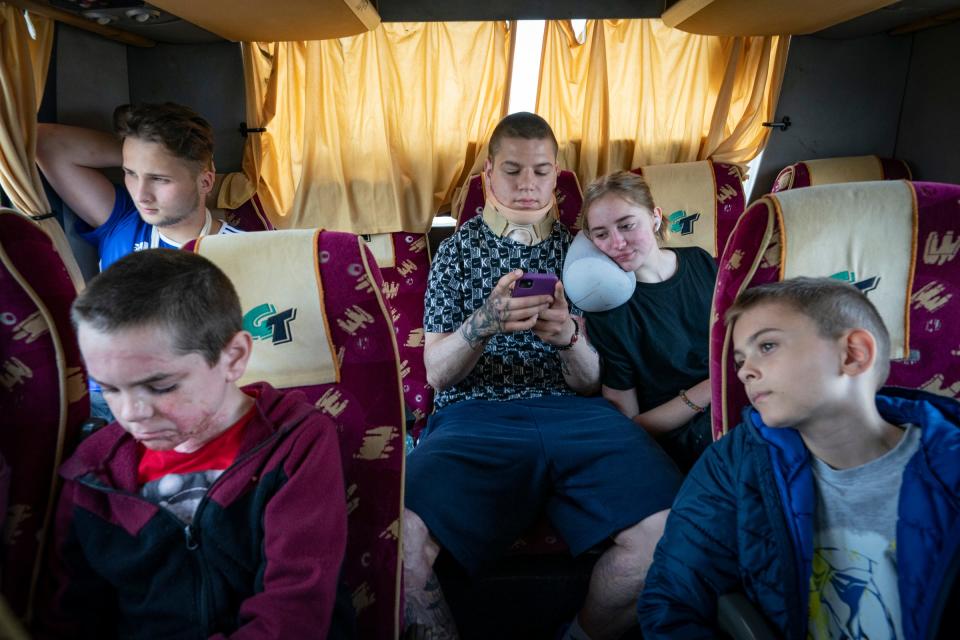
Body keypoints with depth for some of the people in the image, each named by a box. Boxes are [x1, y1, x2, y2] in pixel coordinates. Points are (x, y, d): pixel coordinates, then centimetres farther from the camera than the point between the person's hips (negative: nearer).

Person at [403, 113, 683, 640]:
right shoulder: (461, 248, 16)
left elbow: (588, 383, 13)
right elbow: (437, 373, 7)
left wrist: (571, 336, -10)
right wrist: (484, 323, -14)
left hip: (570, 413, 2)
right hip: (474, 415, -1)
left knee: (666, 527, -27)